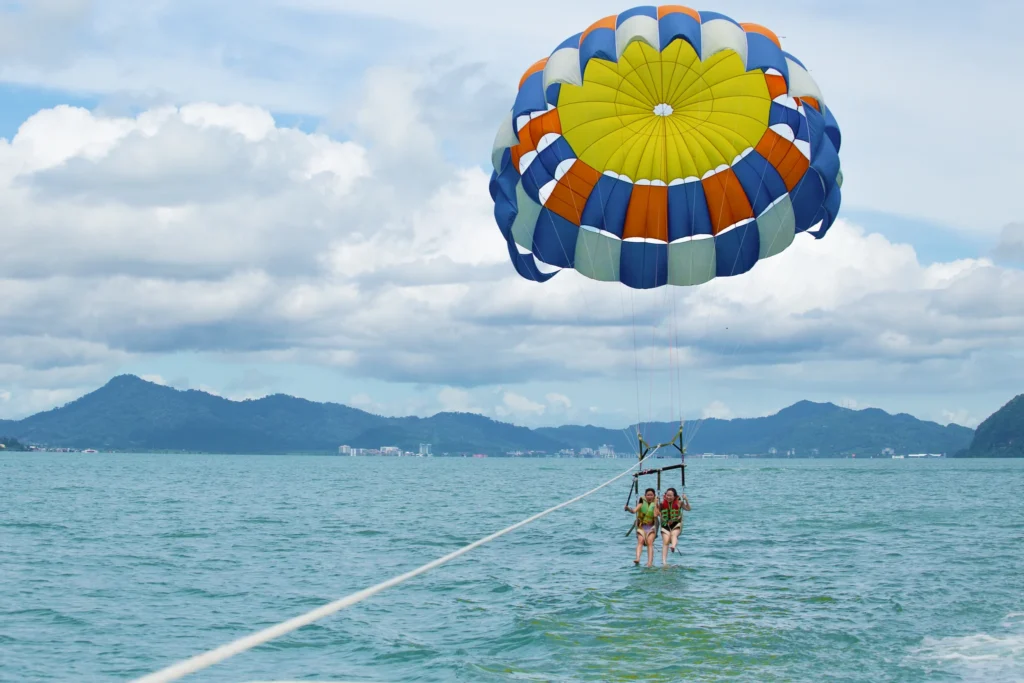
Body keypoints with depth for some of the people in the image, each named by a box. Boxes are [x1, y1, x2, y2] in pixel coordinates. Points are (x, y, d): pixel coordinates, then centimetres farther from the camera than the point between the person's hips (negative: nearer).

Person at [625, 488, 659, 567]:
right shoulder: (642, 503, 8)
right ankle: (637, 558, -42)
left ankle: (650, 562, -33)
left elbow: (655, 515, -10)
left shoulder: (655, 504, 6)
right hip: (641, 526, 1)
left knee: (650, 542, -22)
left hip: (651, 527, -1)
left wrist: (655, 504, -8)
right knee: (640, 541, -23)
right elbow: (634, 510, -7)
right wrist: (629, 509, -27)